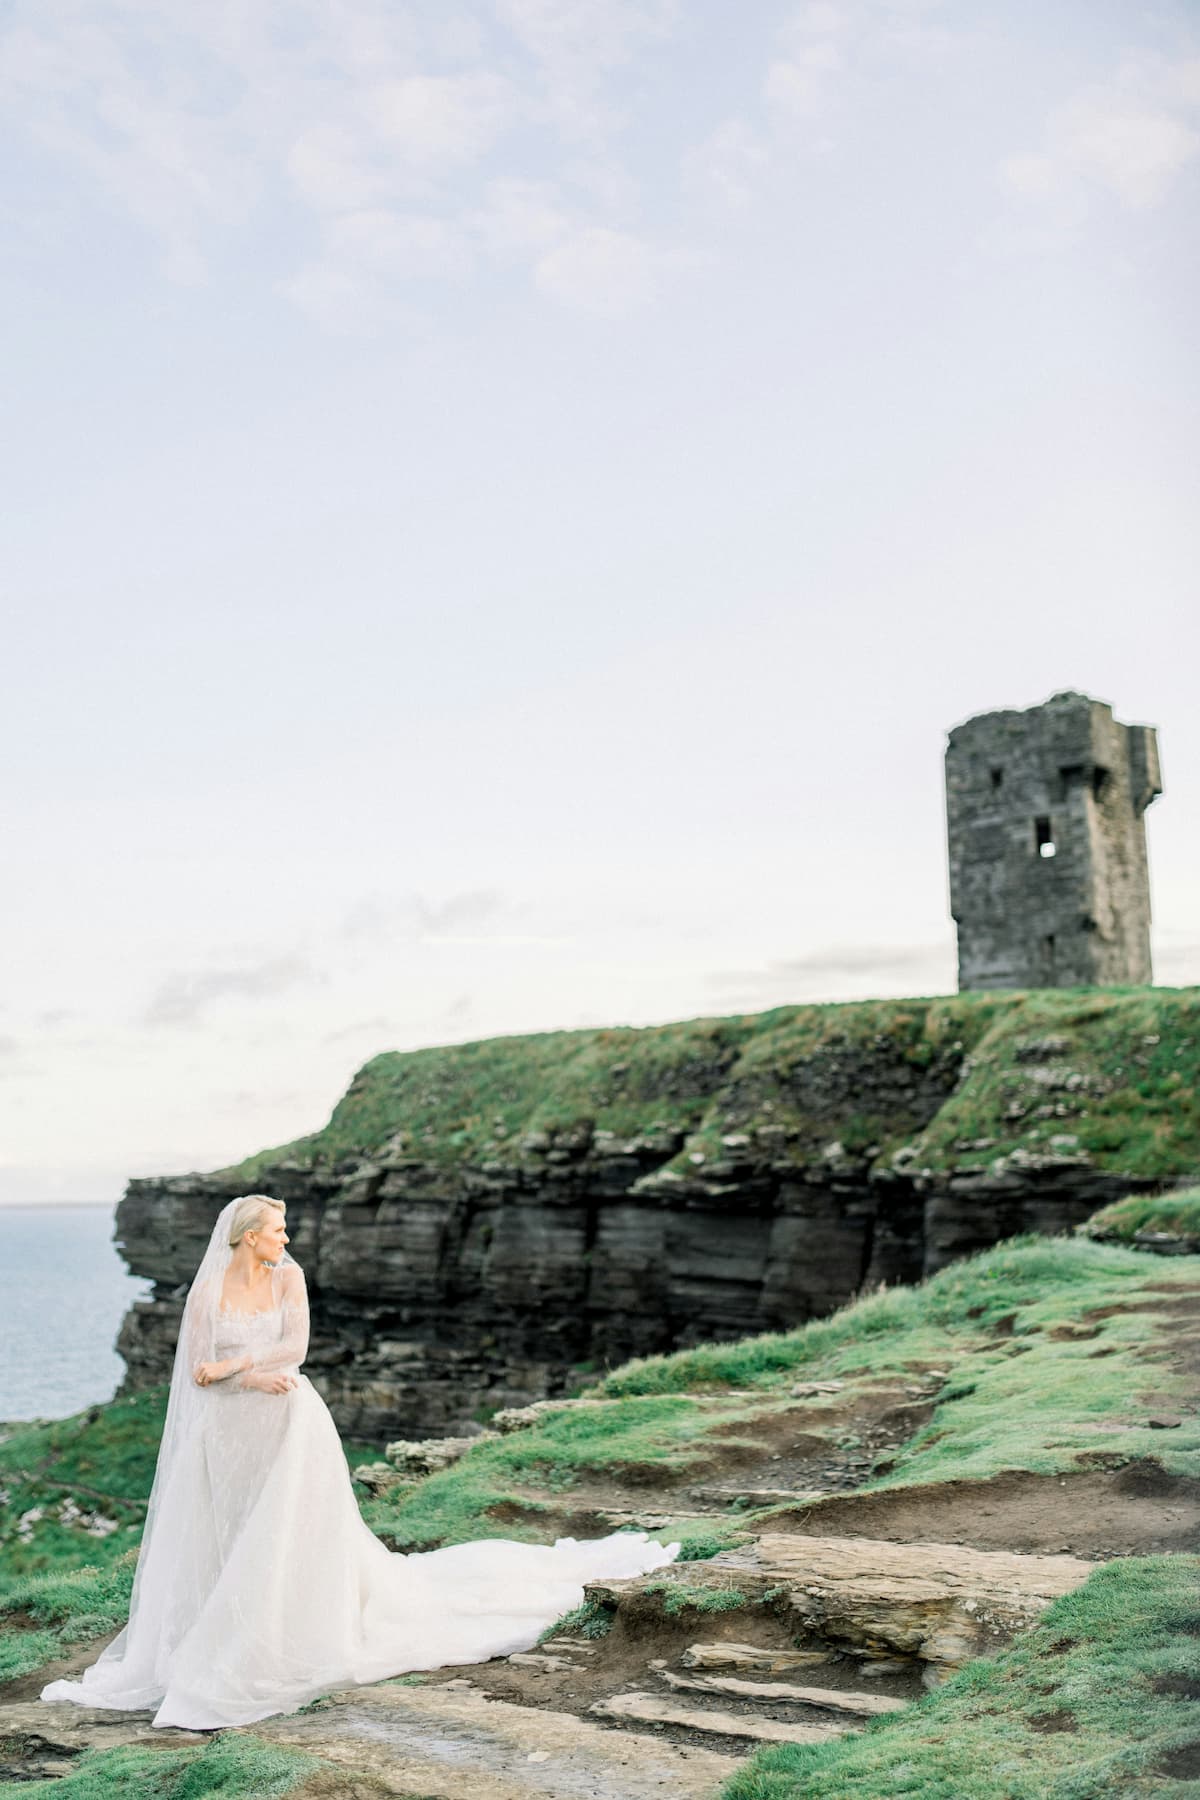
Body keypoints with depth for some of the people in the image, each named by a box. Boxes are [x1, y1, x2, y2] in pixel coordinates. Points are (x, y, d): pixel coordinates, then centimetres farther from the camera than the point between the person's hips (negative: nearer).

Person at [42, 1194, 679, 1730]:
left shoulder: (288, 1275, -2)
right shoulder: (208, 1289, -5)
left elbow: (296, 1347, -12)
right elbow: (197, 1370, -9)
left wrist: (231, 1365, -18)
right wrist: (254, 1378, -21)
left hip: (289, 1424, 0)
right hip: (227, 1433, 0)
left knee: (296, 1535, -3)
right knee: (213, 1547, 5)